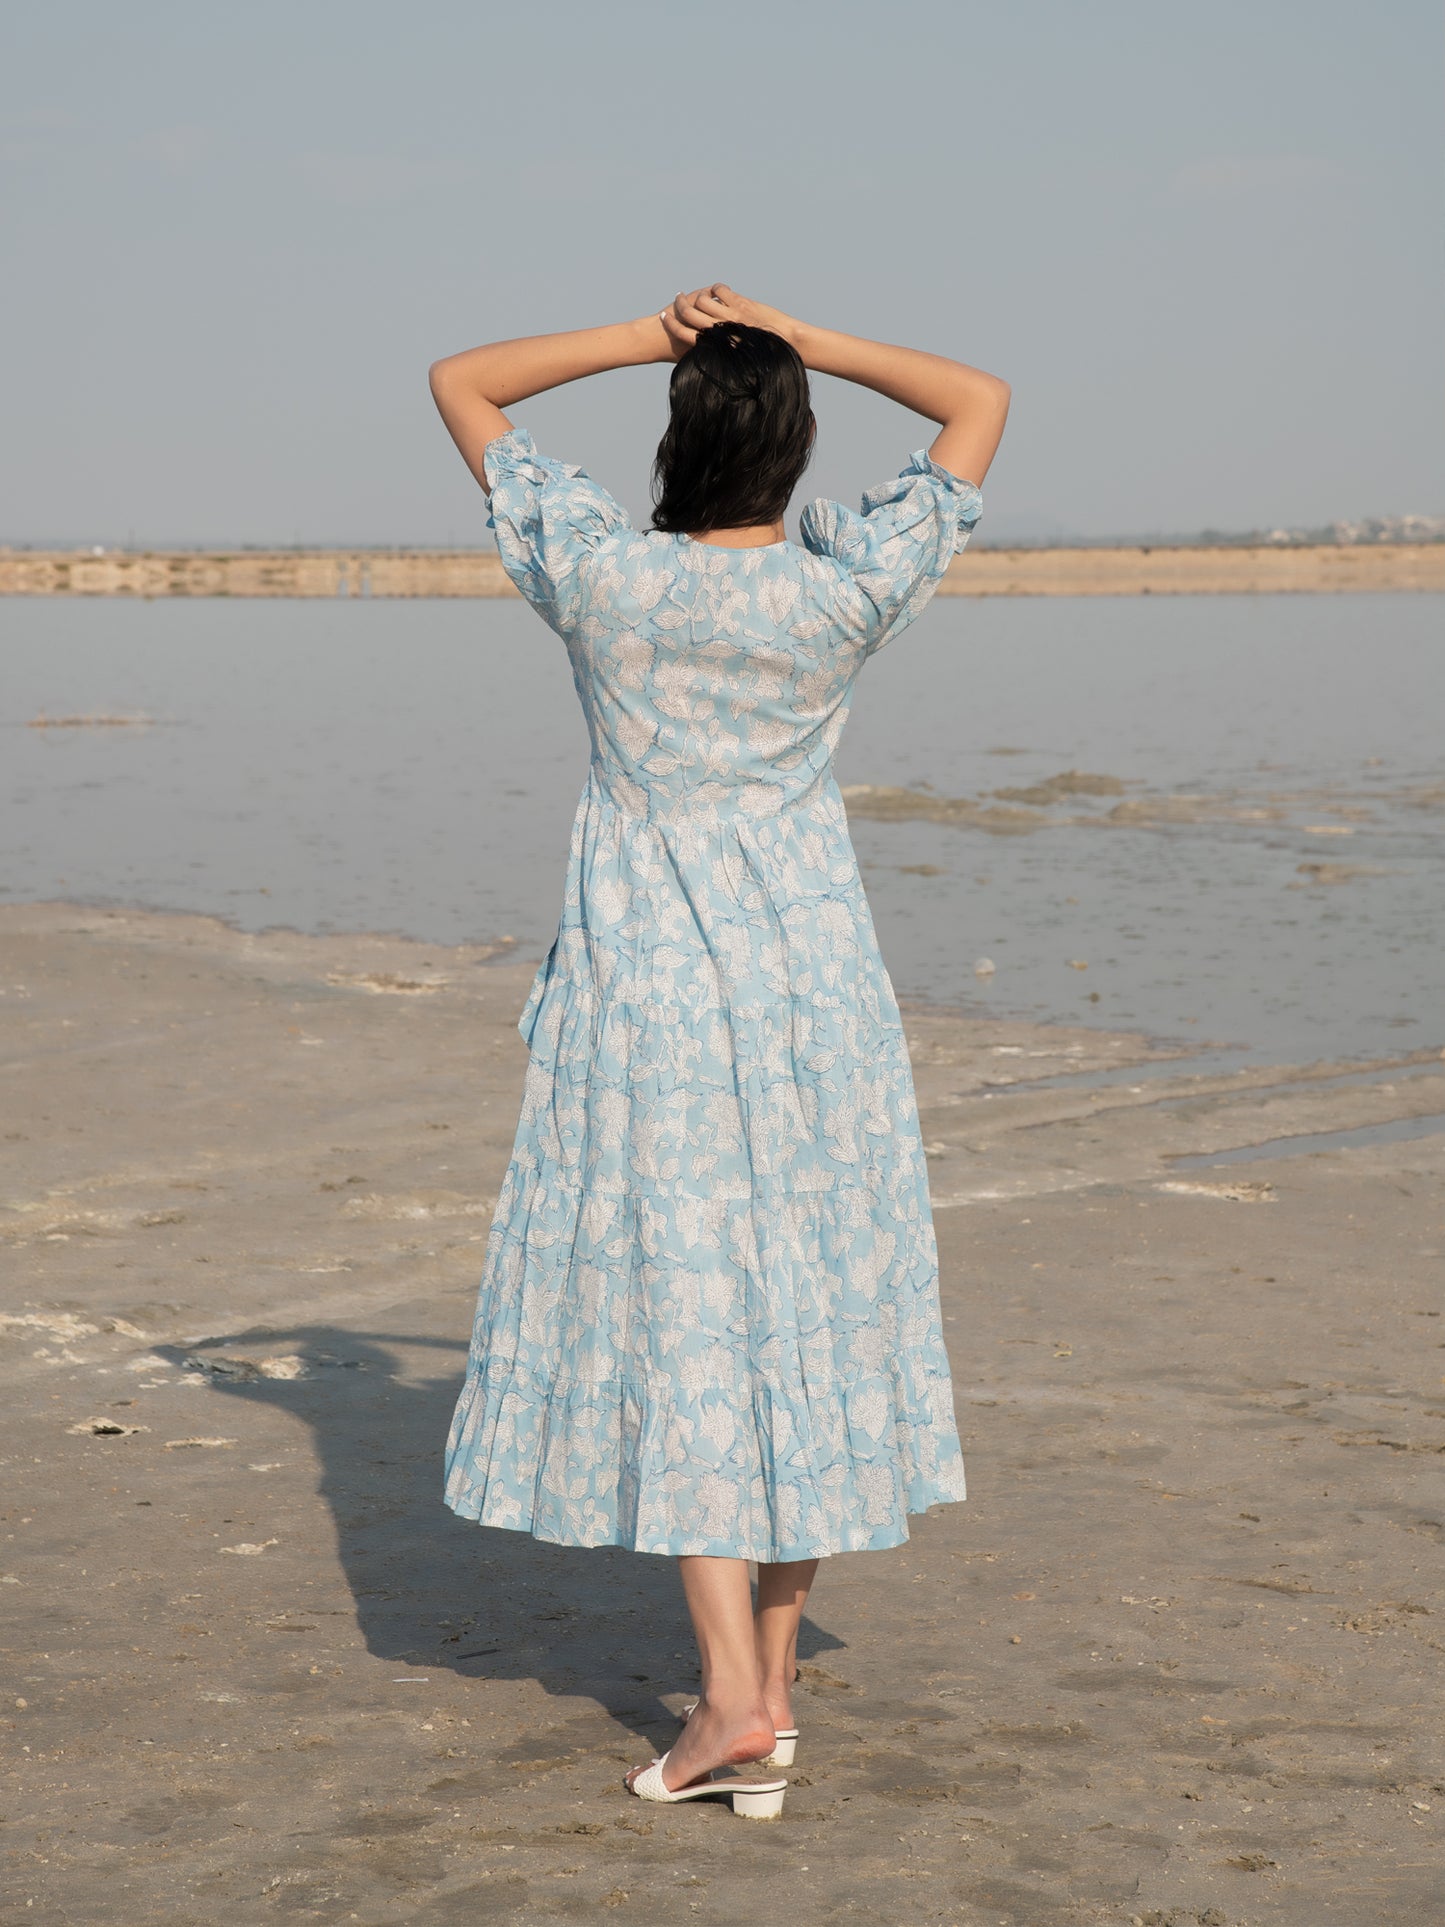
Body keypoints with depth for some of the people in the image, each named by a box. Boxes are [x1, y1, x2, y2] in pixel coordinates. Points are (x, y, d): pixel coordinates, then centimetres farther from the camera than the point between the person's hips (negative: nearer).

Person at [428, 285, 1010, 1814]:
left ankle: (730, 1690, -6)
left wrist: (652, 336, 0)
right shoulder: (849, 593, -7)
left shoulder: (599, 574, -10)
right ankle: (774, 1671, 17)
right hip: (814, 985, 2)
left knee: (673, 1316, 1)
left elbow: (460, 382, 3)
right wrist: (795, 338, 1)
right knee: (808, 1314, 11)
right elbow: (981, 402, 6)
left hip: (646, 992, -2)